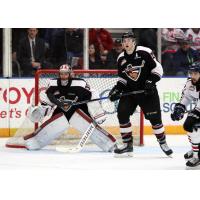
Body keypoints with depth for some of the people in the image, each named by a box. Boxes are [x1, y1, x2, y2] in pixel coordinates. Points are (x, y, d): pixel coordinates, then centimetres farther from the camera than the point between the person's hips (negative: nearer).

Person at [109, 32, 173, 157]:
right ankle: (128, 145, -2)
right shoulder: (121, 59, 4)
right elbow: (122, 78, 12)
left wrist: (151, 81, -21)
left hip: (147, 90, -4)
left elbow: (158, 68, -10)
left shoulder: (144, 53, -13)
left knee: (154, 117, -5)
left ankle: (163, 143, 15)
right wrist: (116, 90, -2)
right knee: (122, 113, -11)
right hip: (130, 91, 4)